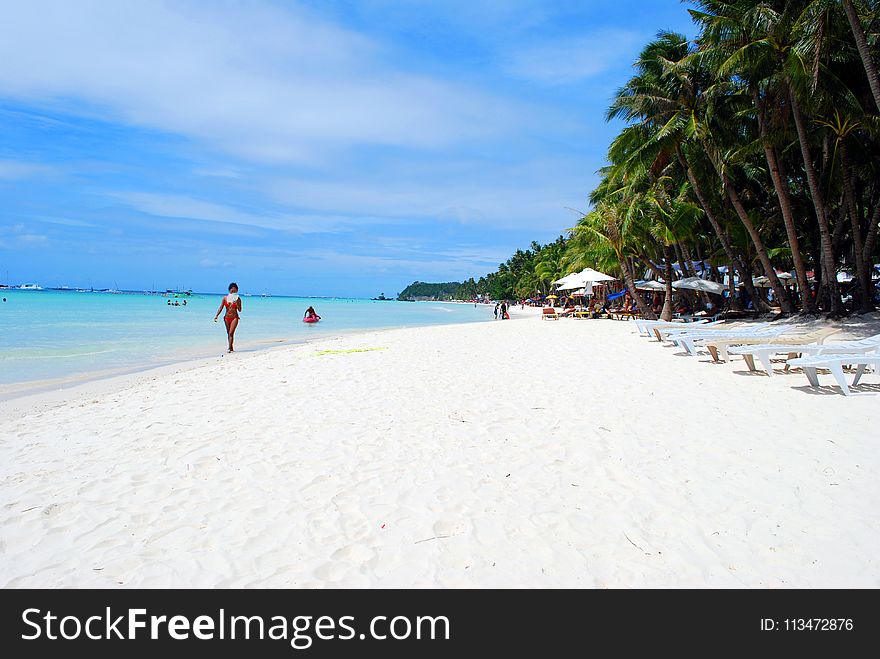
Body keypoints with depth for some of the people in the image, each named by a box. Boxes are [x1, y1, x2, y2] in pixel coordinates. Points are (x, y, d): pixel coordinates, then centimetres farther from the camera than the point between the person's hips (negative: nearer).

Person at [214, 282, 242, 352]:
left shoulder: (238, 299, -4)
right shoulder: (225, 298, 2)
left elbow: (239, 310, -9)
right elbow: (221, 308, 2)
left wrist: (236, 303, -23)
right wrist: (216, 316, -6)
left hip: (234, 318, -4)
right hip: (227, 317, 4)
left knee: (231, 333, -15)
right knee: (228, 333, 10)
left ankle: (230, 348, -18)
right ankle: (231, 348, 21)